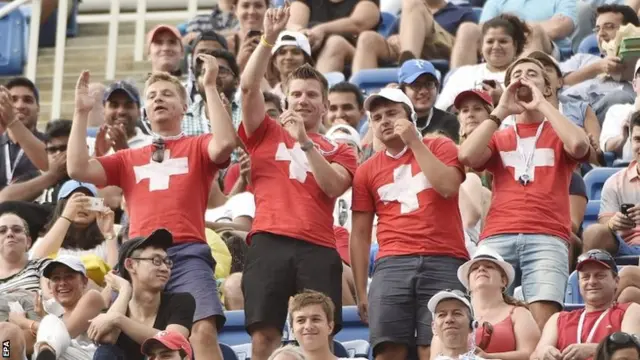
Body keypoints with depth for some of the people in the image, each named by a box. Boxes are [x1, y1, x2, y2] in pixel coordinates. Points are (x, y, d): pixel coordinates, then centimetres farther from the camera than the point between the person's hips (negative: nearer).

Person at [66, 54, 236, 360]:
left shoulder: (198, 147, 16)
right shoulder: (128, 159, 24)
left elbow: (225, 143, -7)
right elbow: (77, 169, 12)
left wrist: (210, 86, -6)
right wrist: (81, 112, 11)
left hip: (186, 254, -3)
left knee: (204, 330, -23)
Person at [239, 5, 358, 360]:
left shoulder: (338, 150, 17)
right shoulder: (266, 134, 17)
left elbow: (332, 186, -2)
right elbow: (248, 87, 4)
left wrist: (305, 141, -8)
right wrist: (269, 38, -3)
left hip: (318, 249, 0)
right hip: (270, 243, 0)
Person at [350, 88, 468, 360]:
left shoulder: (439, 147, 11)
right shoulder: (367, 171, 15)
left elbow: (448, 187, -9)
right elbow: (360, 234, 13)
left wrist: (415, 142, -3)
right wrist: (361, 292, 6)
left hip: (444, 263, -2)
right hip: (392, 265, 2)